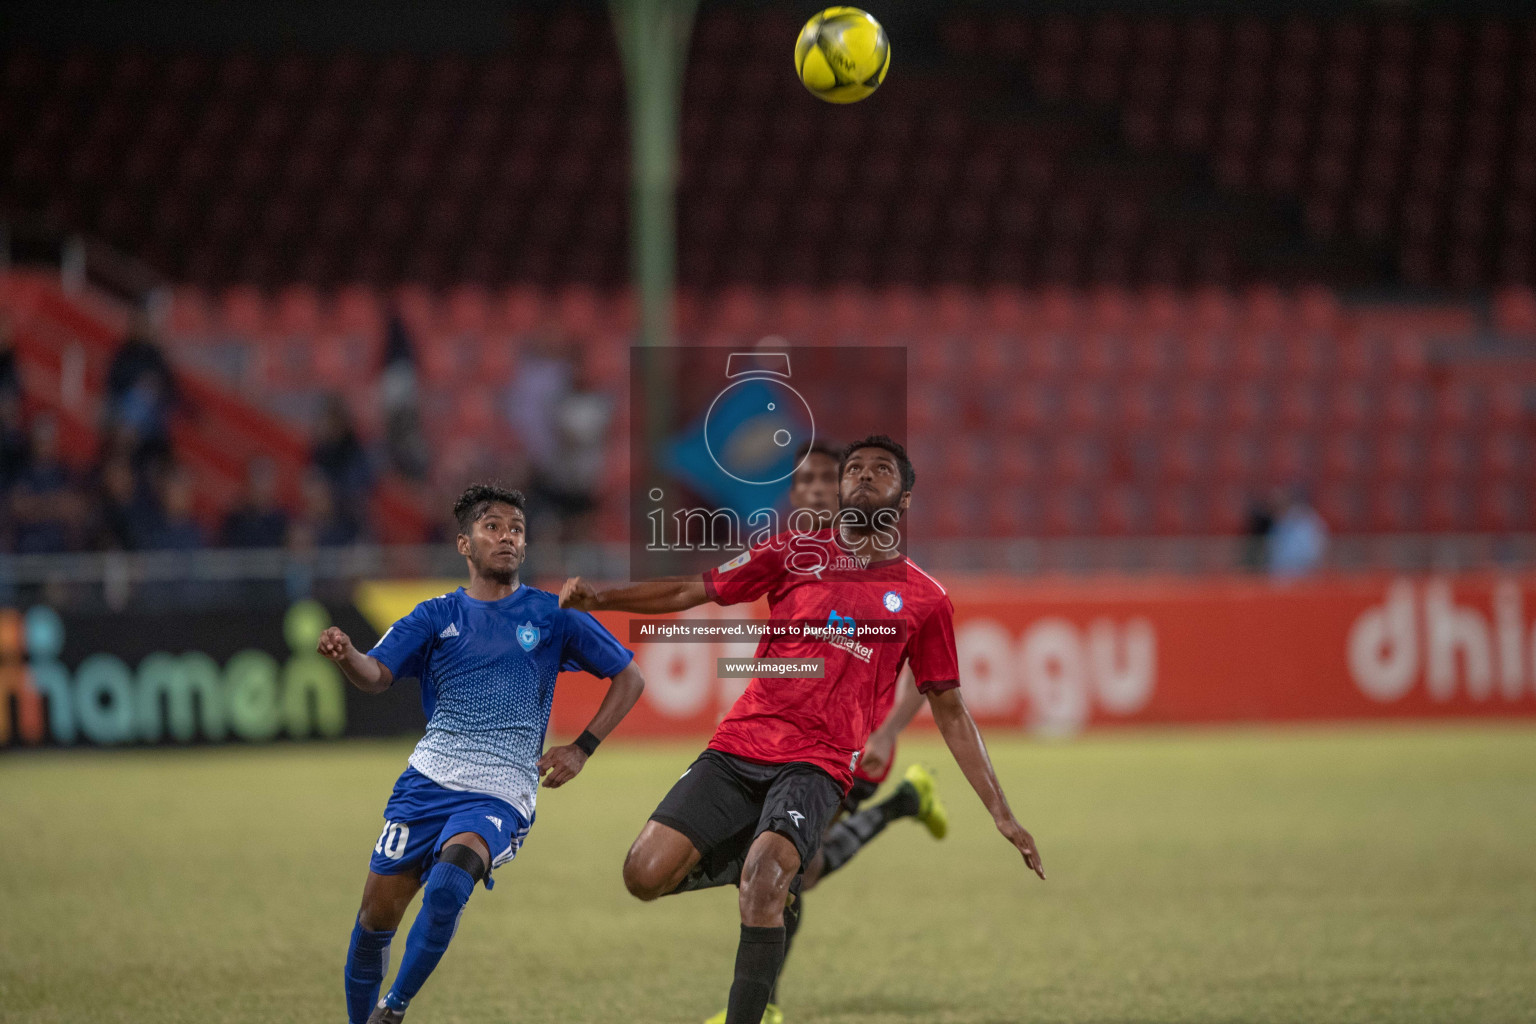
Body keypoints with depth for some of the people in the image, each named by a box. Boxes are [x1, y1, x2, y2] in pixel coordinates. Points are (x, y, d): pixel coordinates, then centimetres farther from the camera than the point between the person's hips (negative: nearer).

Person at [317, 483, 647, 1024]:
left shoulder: (551, 616, 6)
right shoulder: (437, 616, 9)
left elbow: (629, 678, 13)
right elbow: (376, 675, -5)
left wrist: (581, 748, 3)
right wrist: (346, 655, -29)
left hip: (500, 795, -2)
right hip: (429, 778, 3)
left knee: (448, 883, -29)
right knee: (378, 912, -1)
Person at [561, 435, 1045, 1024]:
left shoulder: (925, 600, 12)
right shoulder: (797, 553, 13)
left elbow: (949, 712, 16)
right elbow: (691, 592, 13)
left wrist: (1002, 815, 11)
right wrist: (597, 597, -2)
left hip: (818, 765, -2)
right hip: (738, 747, 2)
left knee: (763, 875, -31)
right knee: (645, 876, -13)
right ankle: (756, 862, 16)